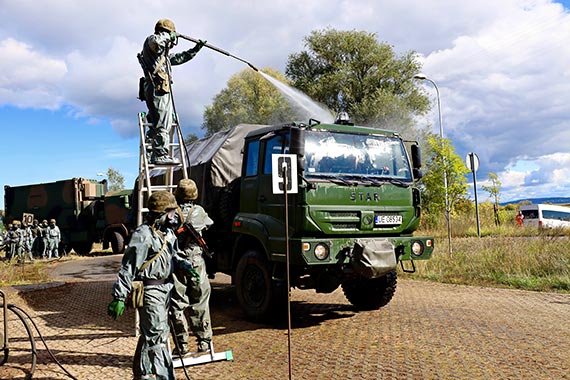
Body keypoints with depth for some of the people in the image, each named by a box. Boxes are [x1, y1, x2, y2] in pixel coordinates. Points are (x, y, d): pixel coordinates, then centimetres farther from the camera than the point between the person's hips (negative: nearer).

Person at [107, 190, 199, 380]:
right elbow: (128, 268, -20)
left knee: (150, 334, 20)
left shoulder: (168, 233, 9)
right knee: (156, 335, -4)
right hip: (150, 291, -9)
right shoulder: (143, 235, -18)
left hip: (165, 288, 9)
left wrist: (186, 265, 2)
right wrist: (119, 297, -21)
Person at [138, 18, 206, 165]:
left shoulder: (164, 52, 31)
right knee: (162, 124, -15)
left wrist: (195, 49, 39)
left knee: (161, 124, 10)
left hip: (163, 90, 10)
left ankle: (156, 156, 12)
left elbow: (179, 58, 41)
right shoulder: (151, 40, 3)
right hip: (157, 88, -10)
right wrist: (169, 36, -5)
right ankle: (160, 155, -18)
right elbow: (157, 41, -22)